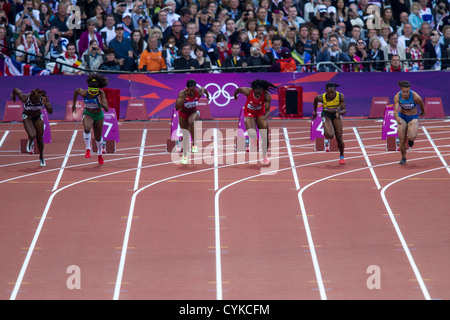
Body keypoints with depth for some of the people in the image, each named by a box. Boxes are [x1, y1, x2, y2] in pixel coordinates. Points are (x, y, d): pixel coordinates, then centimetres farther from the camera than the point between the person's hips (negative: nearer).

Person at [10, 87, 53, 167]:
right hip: (27, 117, -2)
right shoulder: (25, 98, -34)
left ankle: (41, 158, 36)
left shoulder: (44, 97, -30)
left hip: (38, 117, 2)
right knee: (32, 135, -25)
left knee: (40, 140, 7)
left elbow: (50, 112, -28)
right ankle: (30, 142, 15)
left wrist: (45, 104, -48)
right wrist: (13, 95, 8)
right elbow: (16, 89, -16)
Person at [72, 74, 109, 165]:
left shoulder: (101, 93, -27)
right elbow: (76, 91, 0)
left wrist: (101, 103, -51)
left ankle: (99, 154, 42)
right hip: (88, 114, 0)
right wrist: (74, 104, 8)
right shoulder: (84, 93, -24)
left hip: (98, 116, 0)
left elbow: (107, 109, -31)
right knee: (87, 129, -34)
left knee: (98, 137, 14)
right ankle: (88, 150, -19)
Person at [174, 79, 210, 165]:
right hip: (183, 114, 0)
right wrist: (185, 96, -47)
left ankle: (194, 144, -23)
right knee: (185, 135, 4)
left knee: (191, 121, -37)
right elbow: (177, 107, -40)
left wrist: (208, 96, 22)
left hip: (194, 112, 0)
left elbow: (204, 89, 2)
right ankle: (184, 156, 24)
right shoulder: (182, 93, -30)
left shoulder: (199, 92, -24)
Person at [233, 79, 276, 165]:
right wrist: (235, 95, 13)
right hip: (249, 112, -2)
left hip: (260, 113, 2)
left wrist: (265, 117, -46)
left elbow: (267, 110, -25)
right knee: (252, 134, -22)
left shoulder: (267, 96, -29)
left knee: (265, 136, -2)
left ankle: (264, 157, 17)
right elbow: (238, 89, -10)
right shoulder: (248, 91, -31)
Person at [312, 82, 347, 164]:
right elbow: (315, 99, -1)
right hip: (326, 115, -1)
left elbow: (344, 110, -22)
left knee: (339, 139, -3)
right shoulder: (321, 97, -25)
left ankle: (341, 156, 23)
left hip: (336, 115, 1)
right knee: (330, 135, -27)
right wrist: (315, 112, 13)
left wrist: (339, 112, -45)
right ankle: (326, 139, 12)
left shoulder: (340, 96, -25)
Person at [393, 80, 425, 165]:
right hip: (402, 117, 2)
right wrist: (397, 118, -50)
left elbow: (421, 104, -3)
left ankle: (411, 139, 13)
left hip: (413, 118, -2)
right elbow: (396, 110, -28)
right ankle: (403, 158, 23)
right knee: (402, 141, -3)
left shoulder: (415, 97, -26)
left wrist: (423, 112, 17)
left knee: (411, 137, -27)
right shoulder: (397, 97, -21)